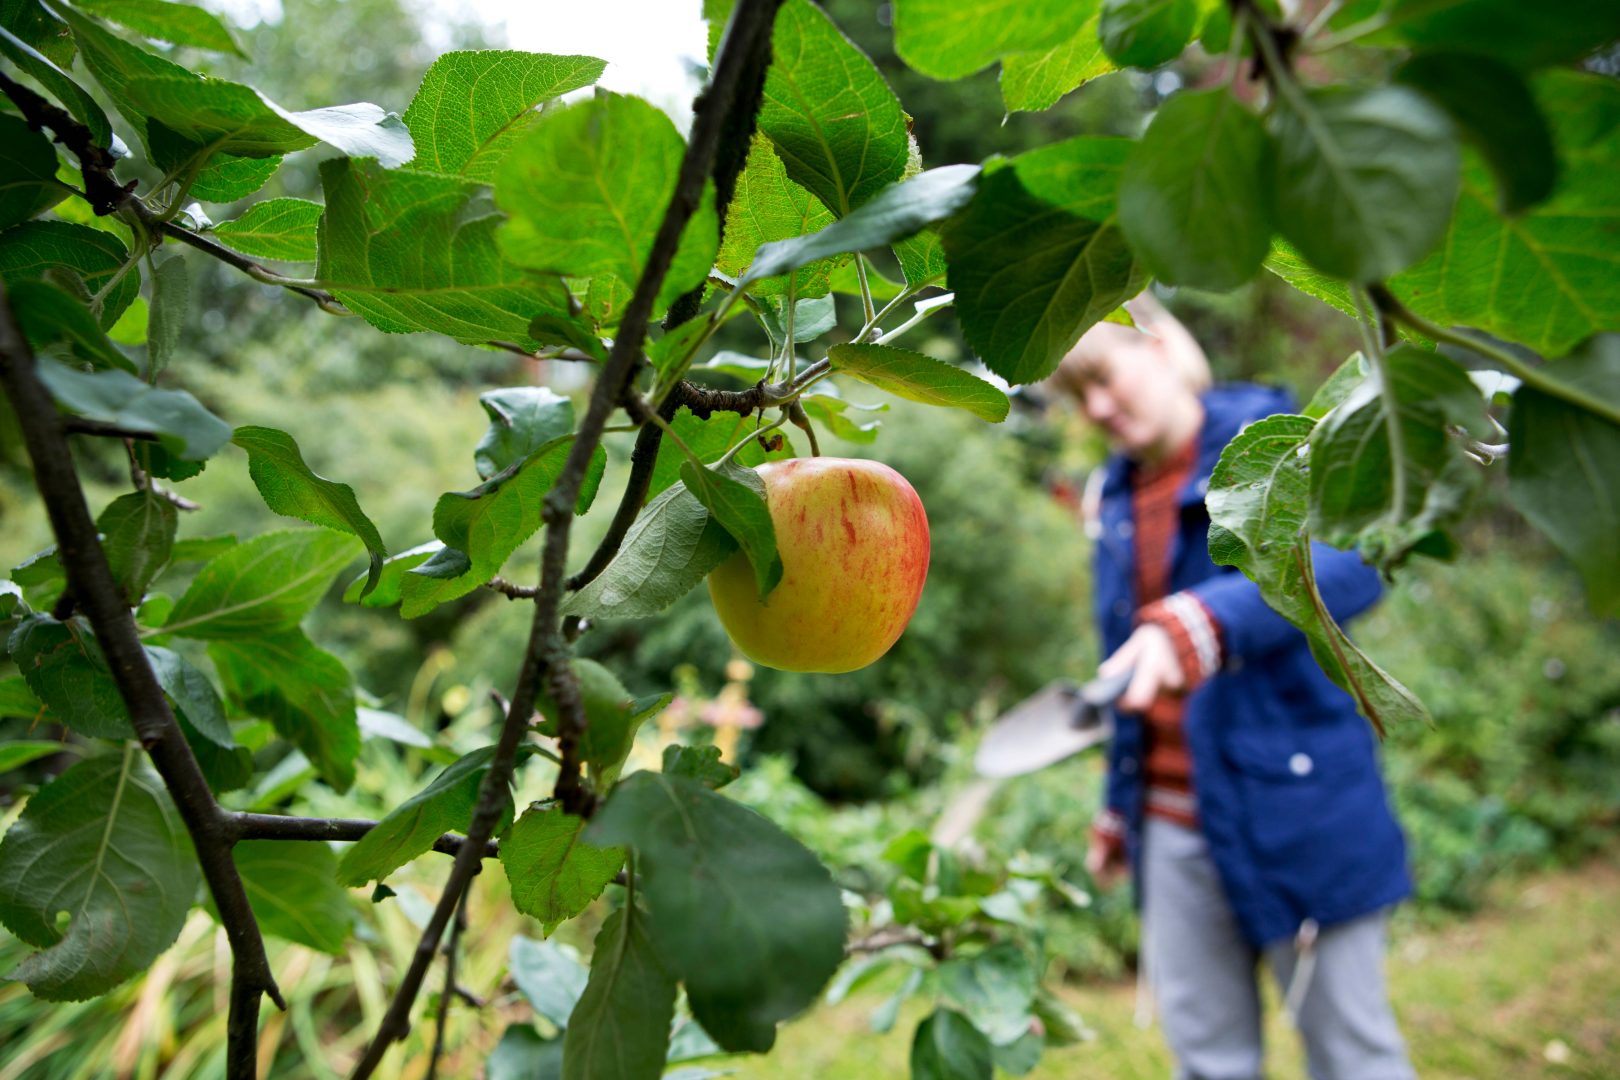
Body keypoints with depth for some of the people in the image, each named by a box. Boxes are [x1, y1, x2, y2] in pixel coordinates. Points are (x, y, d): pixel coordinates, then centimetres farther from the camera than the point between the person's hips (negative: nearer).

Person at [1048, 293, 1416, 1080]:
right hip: (1174, 825, 5)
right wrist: (1118, 807, 18)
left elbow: (1349, 558, -29)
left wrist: (1201, 623, -45)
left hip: (1295, 812, -5)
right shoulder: (1114, 498, 9)